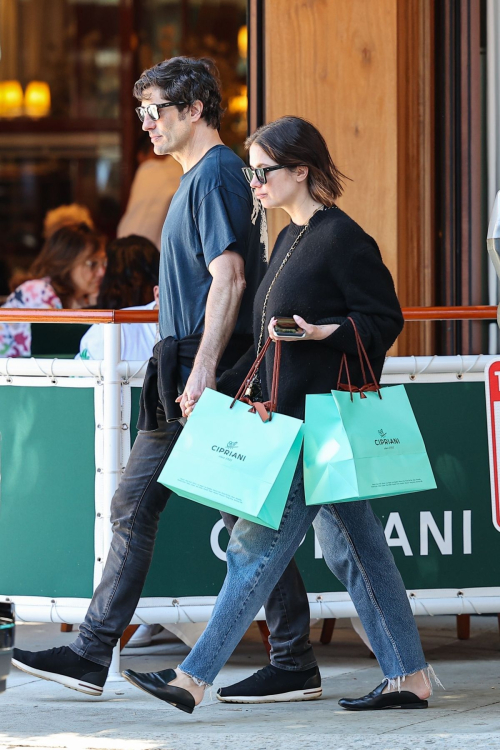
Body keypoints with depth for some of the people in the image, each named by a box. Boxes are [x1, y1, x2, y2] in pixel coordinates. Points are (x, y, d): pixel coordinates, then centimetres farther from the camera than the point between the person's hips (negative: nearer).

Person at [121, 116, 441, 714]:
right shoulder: (292, 240, 17)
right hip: (293, 417, 10)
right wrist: (219, 391, 17)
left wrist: (324, 334, -26)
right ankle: (409, 677, 13)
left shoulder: (342, 239, -12)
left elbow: (385, 320, -13)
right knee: (353, 549, 10)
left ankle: (193, 679, -7)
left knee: (259, 546, -8)